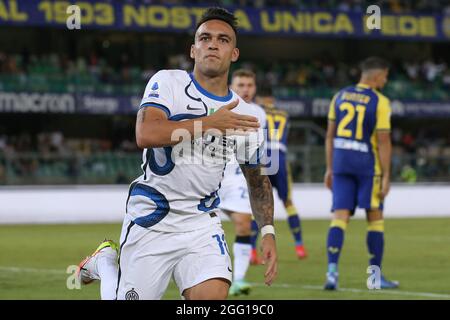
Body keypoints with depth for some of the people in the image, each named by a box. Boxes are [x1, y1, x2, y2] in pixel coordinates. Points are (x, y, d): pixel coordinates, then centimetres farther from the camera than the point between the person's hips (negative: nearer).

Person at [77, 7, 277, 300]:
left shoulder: (244, 116, 5)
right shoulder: (167, 83, -5)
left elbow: (258, 180, 18)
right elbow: (145, 135, -24)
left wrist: (268, 231, 6)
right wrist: (210, 122, -23)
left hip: (201, 223, 3)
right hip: (150, 220, -2)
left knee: (214, 294, -21)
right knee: (135, 296, 5)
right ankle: (104, 261, 36)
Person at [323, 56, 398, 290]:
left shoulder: (340, 96, 7)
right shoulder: (379, 102, -8)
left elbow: (330, 135, 8)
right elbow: (383, 141, -11)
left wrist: (330, 168, 15)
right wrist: (386, 177, -8)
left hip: (341, 160, 4)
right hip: (367, 162, -4)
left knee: (340, 216, 1)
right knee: (375, 218, 8)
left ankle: (332, 271, -13)